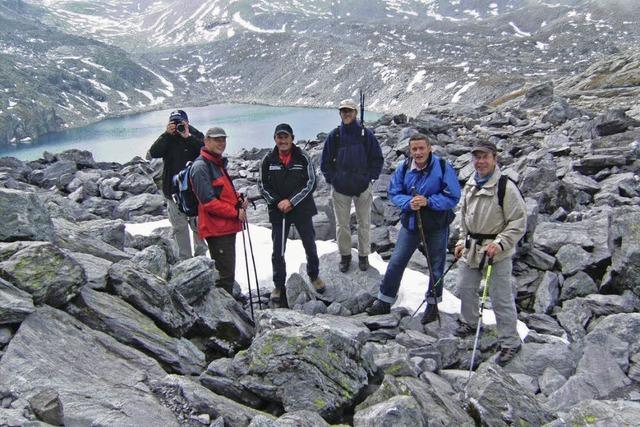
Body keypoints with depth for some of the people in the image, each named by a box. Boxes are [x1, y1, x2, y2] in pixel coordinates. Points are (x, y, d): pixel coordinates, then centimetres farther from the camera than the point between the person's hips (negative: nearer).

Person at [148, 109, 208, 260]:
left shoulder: (196, 135, 0)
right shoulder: (166, 138, 6)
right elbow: (153, 153, -11)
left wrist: (188, 136, -21)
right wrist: (167, 134, -16)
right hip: (173, 189, 2)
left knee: (198, 224, 5)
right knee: (179, 226, 8)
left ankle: (201, 254, 21)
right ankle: (184, 258, 18)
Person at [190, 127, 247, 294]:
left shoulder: (219, 163, 17)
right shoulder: (201, 166, -13)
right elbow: (208, 202, -20)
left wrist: (238, 200, 6)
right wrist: (236, 213, -16)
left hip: (227, 227, 10)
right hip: (216, 228, -10)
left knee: (227, 274, 19)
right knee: (224, 276, -7)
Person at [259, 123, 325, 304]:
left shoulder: (303, 157, -7)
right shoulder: (268, 160, -3)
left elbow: (311, 183, -9)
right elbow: (263, 185, 1)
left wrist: (291, 201, -17)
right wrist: (277, 202, -13)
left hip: (302, 209, 0)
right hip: (277, 211, 1)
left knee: (310, 245, 14)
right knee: (278, 251, 6)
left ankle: (314, 276, 37)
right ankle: (279, 285, 23)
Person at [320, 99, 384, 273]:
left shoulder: (366, 134, -3)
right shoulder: (334, 136, -1)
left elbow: (377, 159, 5)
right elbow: (325, 162, 7)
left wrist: (370, 177, -2)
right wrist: (332, 179, 0)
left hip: (363, 187, 0)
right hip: (340, 188, 1)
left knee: (364, 223, 9)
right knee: (342, 225, 7)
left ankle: (363, 255, 25)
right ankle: (345, 255, 24)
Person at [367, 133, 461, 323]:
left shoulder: (443, 167, -16)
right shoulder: (403, 168, -6)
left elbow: (453, 197, -15)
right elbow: (394, 193, -1)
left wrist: (428, 201, -27)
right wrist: (408, 202, -21)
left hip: (437, 226, -2)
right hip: (410, 223, 2)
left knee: (436, 267, 13)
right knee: (396, 262, 5)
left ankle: (432, 304, 35)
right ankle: (384, 301, 21)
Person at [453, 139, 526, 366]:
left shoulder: (506, 187, -16)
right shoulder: (470, 184, 7)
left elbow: (518, 223, -14)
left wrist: (500, 244, -23)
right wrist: (462, 241, 15)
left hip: (497, 253, -7)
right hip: (471, 249, 7)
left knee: (501, 299, -1)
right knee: (465, 288, 19)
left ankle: (510, 342, 16)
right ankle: (469, 323, 44)